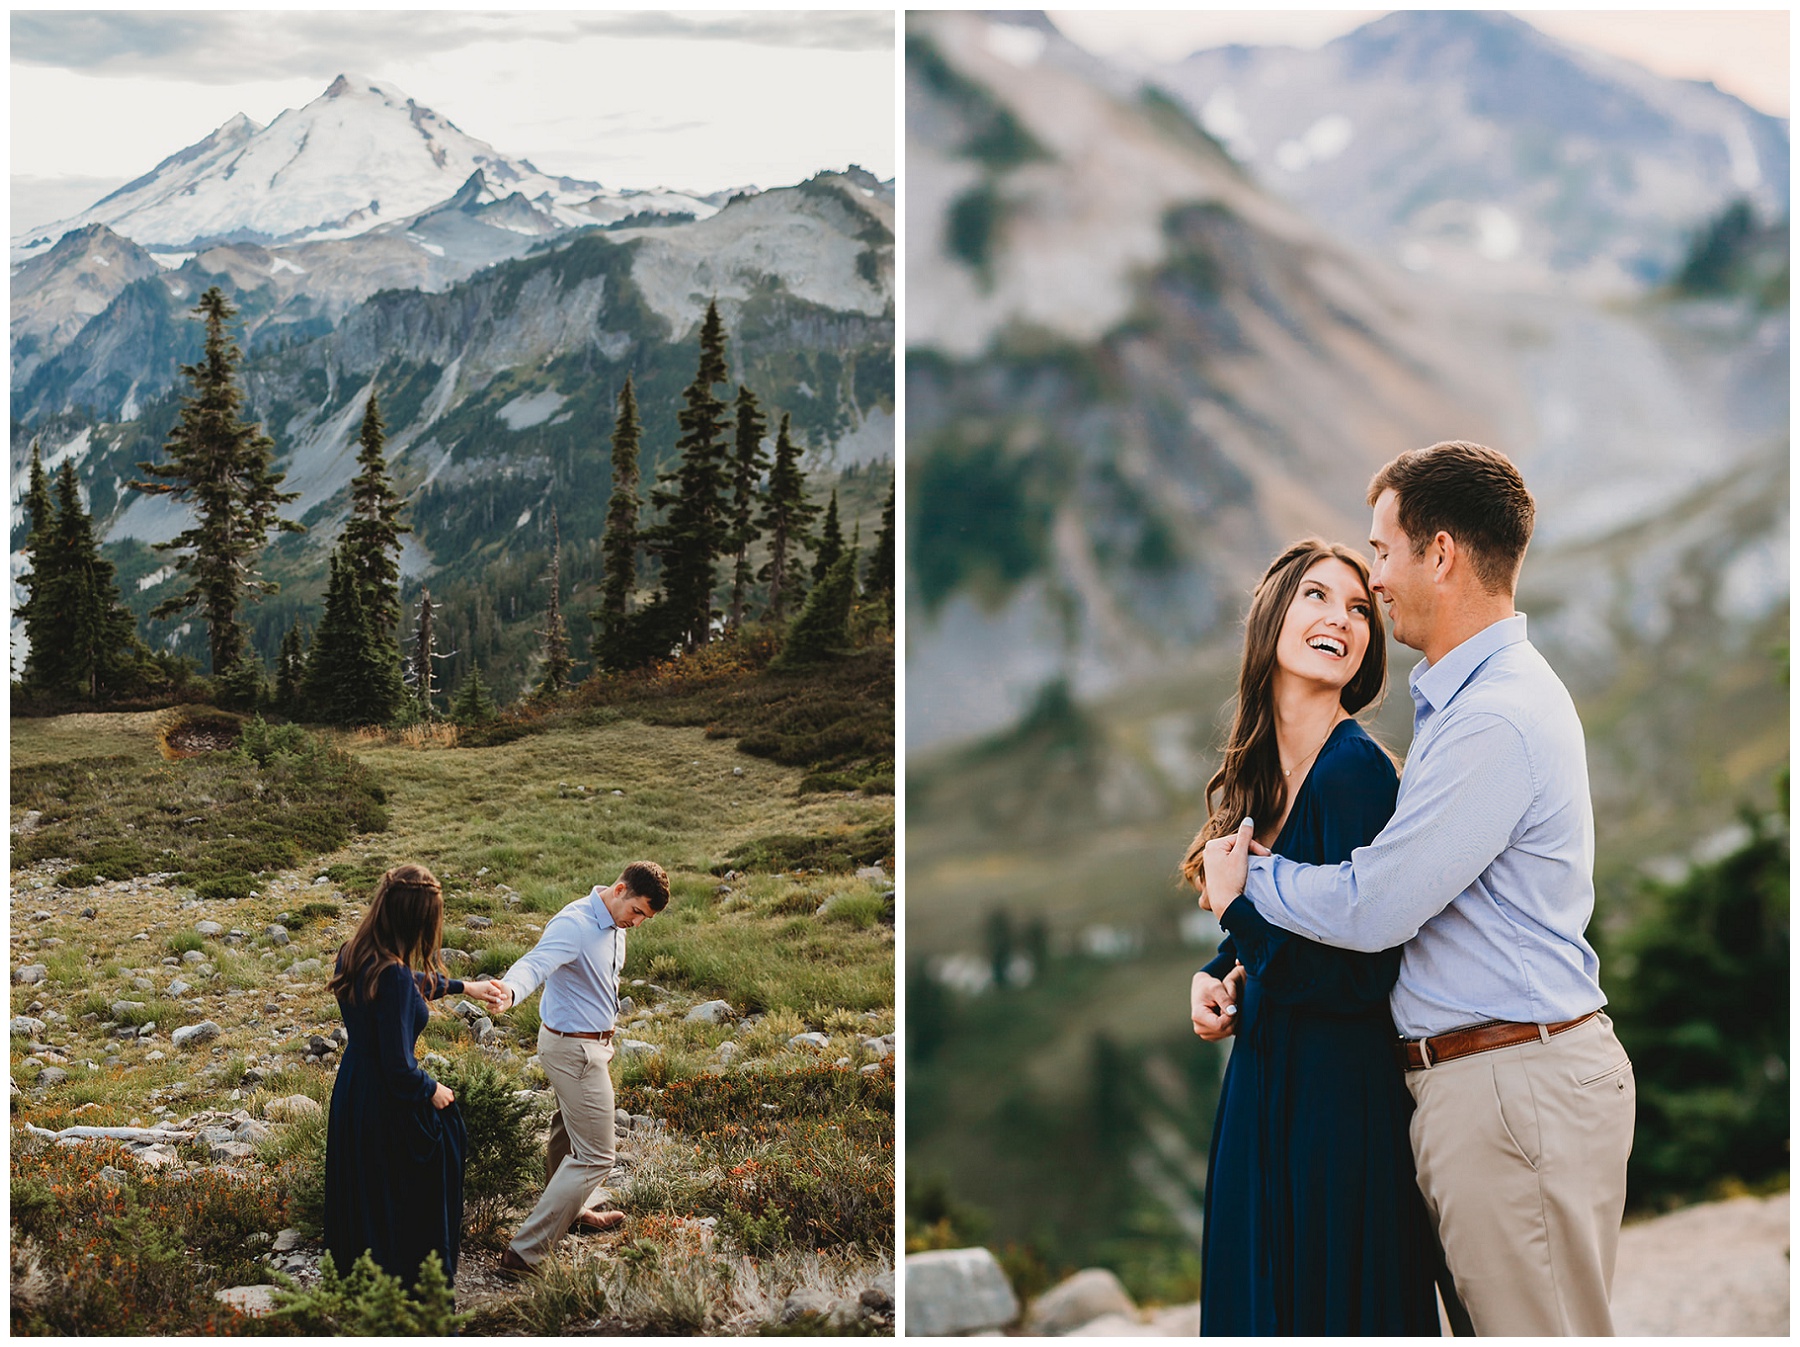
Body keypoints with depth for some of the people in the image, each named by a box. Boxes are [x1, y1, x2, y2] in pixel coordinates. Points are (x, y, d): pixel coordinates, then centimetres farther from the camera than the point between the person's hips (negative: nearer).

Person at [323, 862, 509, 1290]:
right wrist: (432, 1090, -7)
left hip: (350, 1092, 8)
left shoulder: (353, 954, -2)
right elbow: (398, 1067, -26)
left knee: (362, 1199, 24)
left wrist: (462, 986, 29)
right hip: (386, 1106, -8)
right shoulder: (393, 974, -30)